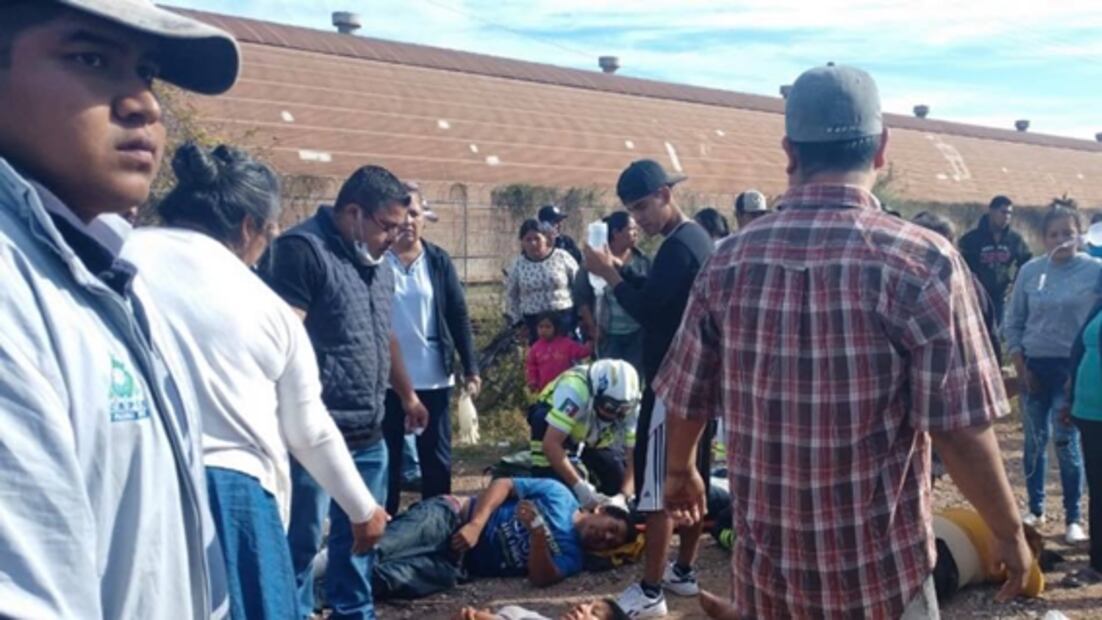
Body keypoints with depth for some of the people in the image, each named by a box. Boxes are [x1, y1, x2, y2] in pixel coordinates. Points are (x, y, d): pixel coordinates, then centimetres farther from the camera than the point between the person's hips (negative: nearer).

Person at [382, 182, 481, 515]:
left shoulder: (438, 260, 3)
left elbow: (459, 315, 3)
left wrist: (470, 368, 0)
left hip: (434, 378, 2)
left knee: (437, 458, 11)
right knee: (388, 458, 9)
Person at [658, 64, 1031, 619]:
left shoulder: (730, 262, -5)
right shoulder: (923, 262, -17)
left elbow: (686, 399, 4)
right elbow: (960, 431, -16)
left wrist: (680, 471, 23)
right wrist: (1009, 531, 0)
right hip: (879, 573, -3)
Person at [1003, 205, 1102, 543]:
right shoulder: (1030, 271, 0)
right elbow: (1013, 323, 6)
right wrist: (1020, 366, 0)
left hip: (1074, 366, -3)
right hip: (1034, 364, 3)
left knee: (1065, 440, -4)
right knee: (1035, 440, 10)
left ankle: (1073, 518, 10)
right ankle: (1035, 509, 25)